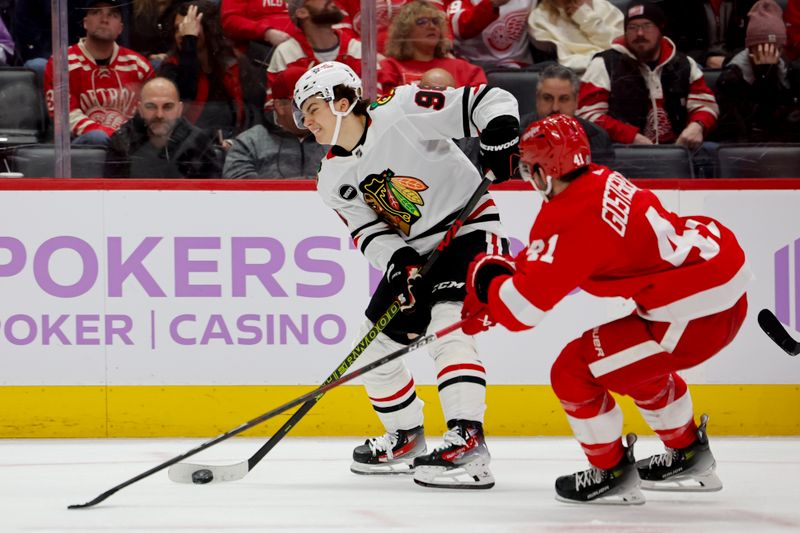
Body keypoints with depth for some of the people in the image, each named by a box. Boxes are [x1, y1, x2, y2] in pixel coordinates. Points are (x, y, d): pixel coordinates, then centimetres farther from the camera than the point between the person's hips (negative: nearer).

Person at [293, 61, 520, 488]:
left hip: (469, 229, -9)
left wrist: (499, 138, -35)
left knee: (447, 326, -27)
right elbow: (369, 232, -3)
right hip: (411, 251, 9)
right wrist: (396, 261, -22)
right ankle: (407, 438, 30)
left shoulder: (400, 112, -19)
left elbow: (491, 101, -20)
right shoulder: (333, 179, 3)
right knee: (375, 341, 10)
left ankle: (468, 441, -36)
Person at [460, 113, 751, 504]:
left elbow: (525, 306, -16)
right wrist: (507, 269, 19)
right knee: (640, 362, 35)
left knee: (574, 372, -1)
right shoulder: (603, 181, 10)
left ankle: (612, 474, 13)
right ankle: (689, 457, 46)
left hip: (695, 310, -10)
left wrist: (487, 281, 2)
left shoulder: (569, 218, -16)